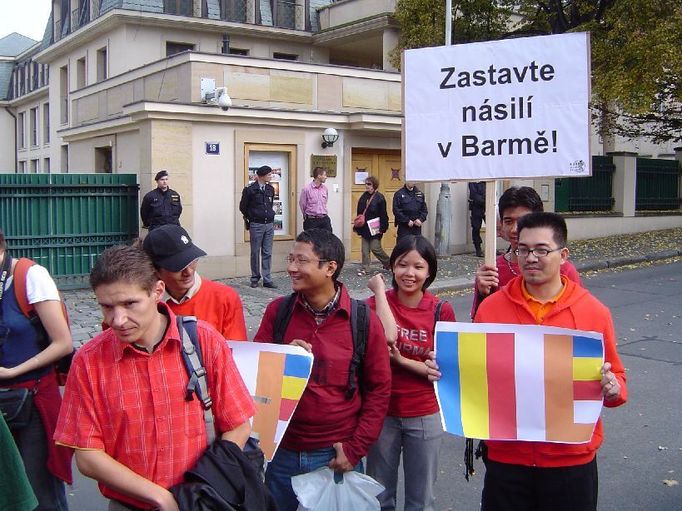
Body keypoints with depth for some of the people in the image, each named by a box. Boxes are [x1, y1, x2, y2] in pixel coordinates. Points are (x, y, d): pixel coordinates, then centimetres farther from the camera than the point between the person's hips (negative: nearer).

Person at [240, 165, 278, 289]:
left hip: (269, 225, 5)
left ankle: (267, 280, 9)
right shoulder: (250, 190, -9)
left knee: (267, 253, 5)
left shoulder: (270, 189, 8)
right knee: (255, 252, 4)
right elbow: (243, 207, 2)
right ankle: (255, 279, 14)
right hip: (256, 225, -5)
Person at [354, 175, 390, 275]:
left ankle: (388, 263, 19)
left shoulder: (379, 198, -10)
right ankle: (365, 269, 11)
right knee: (365, 249, 5)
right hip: (364, 228, 6)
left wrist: (382, 228, -15)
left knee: (375, 248, -3)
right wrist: (357, 226, 9)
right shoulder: (363, 197, 8)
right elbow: (359, 213, 11)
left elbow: (383, 215, -10)